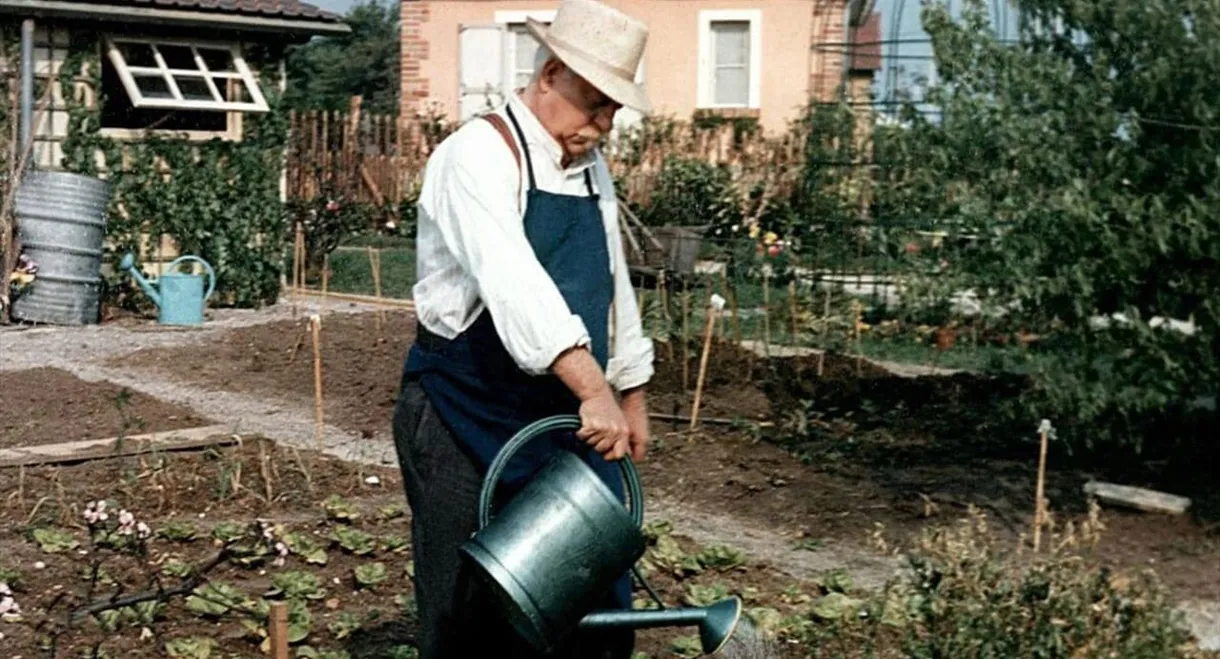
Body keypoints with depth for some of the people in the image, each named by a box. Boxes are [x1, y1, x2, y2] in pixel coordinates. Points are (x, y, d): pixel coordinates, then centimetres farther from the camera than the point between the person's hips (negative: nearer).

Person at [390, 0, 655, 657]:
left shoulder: (592, 169, 10)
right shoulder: (480, 154, -17)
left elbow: (614, 286, 20)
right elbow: (514, 282, -33)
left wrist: (630, 392, 21)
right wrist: (593, 390, -42)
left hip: (563, 420, 7)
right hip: (464, 419, -7)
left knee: (598, 602, 9)